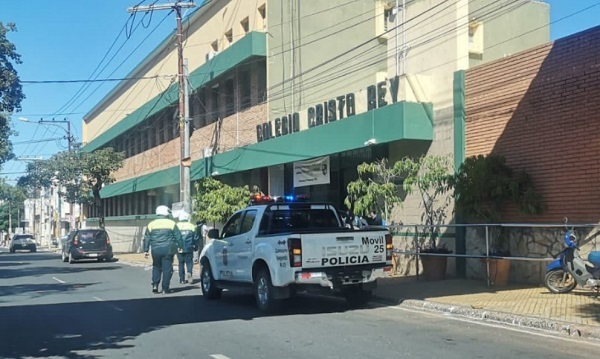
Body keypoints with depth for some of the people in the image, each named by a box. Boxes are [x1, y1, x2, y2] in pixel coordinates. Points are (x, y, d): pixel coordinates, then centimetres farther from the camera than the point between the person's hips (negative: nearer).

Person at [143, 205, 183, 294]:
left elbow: (146, 239, 8)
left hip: (156, 250, 3)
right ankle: (165, 288, 1)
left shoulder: (151, 224, 8)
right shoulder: (172, 223, 1)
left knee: (156, 267, 17)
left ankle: (155, 285, 5)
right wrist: (180, 246, 11)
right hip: (168, 250, -3)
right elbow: (178, 237, 1)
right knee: (167, 268, 2)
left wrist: (146, 250, 11)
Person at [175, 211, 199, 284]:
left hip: (179, 249, 0)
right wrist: (195, 247, 18)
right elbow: (196, 238, 7)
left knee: (181, 263, 9)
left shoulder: (176, 226, 2)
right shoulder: (192, 226, 3)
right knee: (189, 262, 4)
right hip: (189, 249, 0)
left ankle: (182, 279, 9)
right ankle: (189, 272, -23)